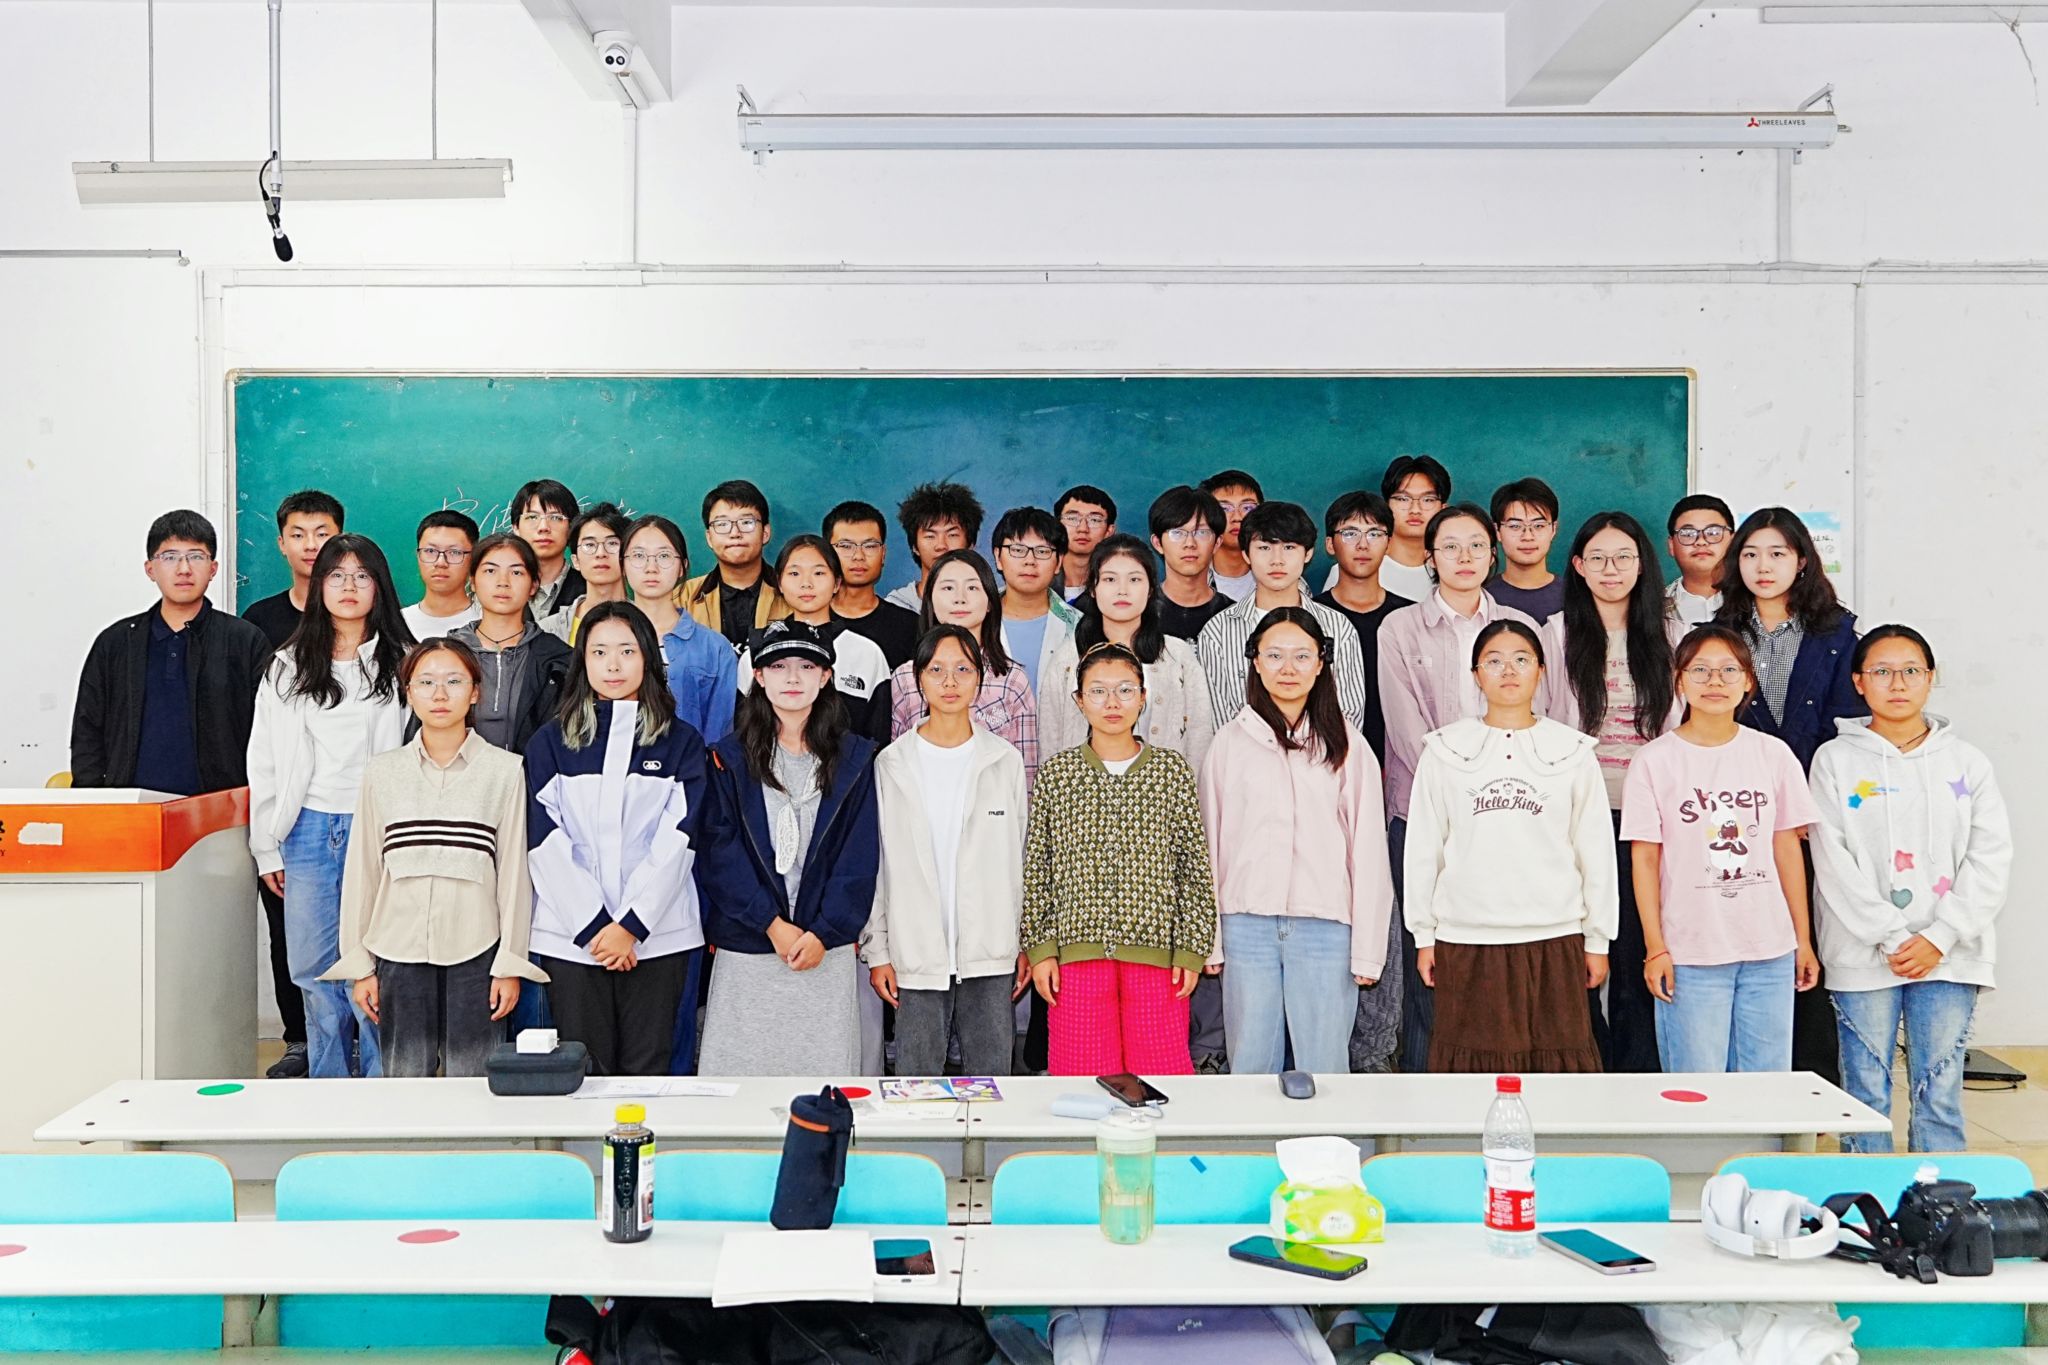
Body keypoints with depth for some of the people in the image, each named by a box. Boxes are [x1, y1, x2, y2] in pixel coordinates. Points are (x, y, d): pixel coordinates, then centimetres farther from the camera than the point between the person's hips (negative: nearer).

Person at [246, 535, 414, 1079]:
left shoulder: (401, 664, 3)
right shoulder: (288, 668, 11)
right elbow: (264, 760, 11)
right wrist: (267, 847, 6)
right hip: (310, 833, 3)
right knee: (317, 975, 6)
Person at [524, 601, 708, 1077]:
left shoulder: (681, 743, 7)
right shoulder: (551, 743, 8)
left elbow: (677, 841, -2)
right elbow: (545, 843, 0)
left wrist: (631, 924, -12)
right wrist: (591, 926, -10)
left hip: (657, 934, 0)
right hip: (570, 937, 0)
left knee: (647, 1072, 1)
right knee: (584, 1074, 2)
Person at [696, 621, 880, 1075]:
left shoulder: (854, 759, 7)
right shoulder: (730, 757, 5)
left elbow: (860, 855, 2)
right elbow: (719, 850, -3)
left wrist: (823, 932, -8)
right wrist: (771, 924, -11)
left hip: (828, 948, 1)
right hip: (746, 948, 0)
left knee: (825, 1069, 0)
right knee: (744, 1071, 1)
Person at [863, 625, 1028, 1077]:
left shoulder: (1006, 762, 6)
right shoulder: (891, 765, 3)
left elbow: (1022, 859, 8)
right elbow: (872, 864, 3)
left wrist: (1027, 943, 4)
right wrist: (876, 951, -1)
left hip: (991, 957, 1)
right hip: (914, 959, -1)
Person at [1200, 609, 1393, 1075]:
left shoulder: (1346, 745, 4)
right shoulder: (1230, 743, 7)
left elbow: (1369, 848, 3)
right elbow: (1210, 844, 9)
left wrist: (1367, 948, -1)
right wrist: (1209, 938, 6)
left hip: (1326, 926, -1)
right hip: (1248, 925, 1)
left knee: (1325, 1070, 3)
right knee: (1251, 1066, 6)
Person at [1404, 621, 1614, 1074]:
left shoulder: (1572, 752, 6)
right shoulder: (1445, 751, 5)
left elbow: (1596, 850, 8)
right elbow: (1423, 848, 6)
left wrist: (1597, 939, 6)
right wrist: (1423, 935, 4)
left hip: (1553, 939, 0)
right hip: (1466, 941, 0)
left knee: (1558, 1066, 1)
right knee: (1474, 1069, 2)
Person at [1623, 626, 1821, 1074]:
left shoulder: (1773, 755, 6)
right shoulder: (1655, 760, -2)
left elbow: (1788, 850, 9)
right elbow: (1645, 860, -2)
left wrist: (1804, 940, 8)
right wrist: (1655, 947, -6)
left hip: (1770, 952, 3)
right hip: (1690, 955, -2)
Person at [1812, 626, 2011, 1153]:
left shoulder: (1967, 762, 8)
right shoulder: (1835, 760, 3)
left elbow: (1991, 858, 2)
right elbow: (1834, 862, -4)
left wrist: (1940, 938, -8)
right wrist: (1892, 938, -12)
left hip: (1949, 956, 1)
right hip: (1863, 957, -1)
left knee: (1940, 1098, 2)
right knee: (1866, 1098, 3)